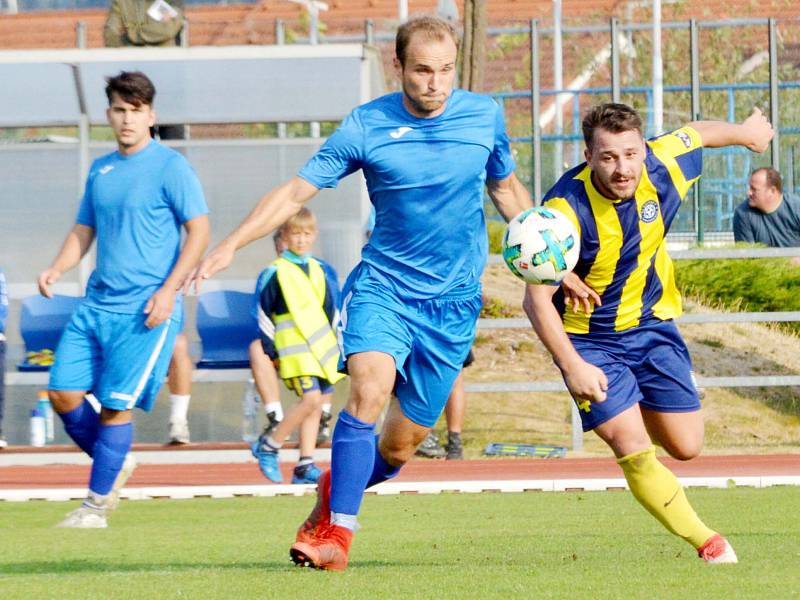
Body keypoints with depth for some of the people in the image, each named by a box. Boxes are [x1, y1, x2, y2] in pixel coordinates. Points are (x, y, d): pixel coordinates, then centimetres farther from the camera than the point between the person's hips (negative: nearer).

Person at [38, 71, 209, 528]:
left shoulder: (169, 167, -6)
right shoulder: (101, 170, 15)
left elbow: (199, 231, -9)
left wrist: (169, 290, -17)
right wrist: (58, 269, 3)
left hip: (145, 308, -7)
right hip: (97, 303, 7)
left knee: (116, 404, -7)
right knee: (64, 393, 0)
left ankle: (97, 505, 3)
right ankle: (116, 464, 23)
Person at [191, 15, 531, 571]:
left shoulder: (484, 116, 0)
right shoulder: (365, 127, -7)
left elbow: (505, 188, 18)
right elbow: (296, 192, -4)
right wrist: (232, 245, -14)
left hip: (453, 300, 2)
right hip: (381, 285, -2)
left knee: (403, 441, 3)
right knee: (370, 387, -28)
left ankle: (337, 490, 34)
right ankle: (338, 529, -19)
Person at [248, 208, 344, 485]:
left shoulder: (318, 270, 14)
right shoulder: (275, 272, -4)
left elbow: (331, 310, 22)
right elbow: (263, 311, -2)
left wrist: (336, 344, 18)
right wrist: (270, 349, -5)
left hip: (321, 346, 6)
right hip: (294, 348, -6)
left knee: (314, 405, 4)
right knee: (311, 398, -20)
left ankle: (305, 467, 7)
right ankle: (268, 446, -7)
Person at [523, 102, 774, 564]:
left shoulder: (663, 167, -19)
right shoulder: (568, 209, -31)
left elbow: (701, 132, 6)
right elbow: (537, 298, -27)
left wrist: (748, 132, 27)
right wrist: (572, 367, -35)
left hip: (652, 323, 4)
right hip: (589, 339, -4)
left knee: (685, 447, 6)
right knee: (634, 452, -14)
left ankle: (642, 409, 42)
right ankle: (708, 543, 5)